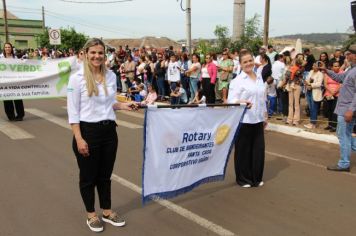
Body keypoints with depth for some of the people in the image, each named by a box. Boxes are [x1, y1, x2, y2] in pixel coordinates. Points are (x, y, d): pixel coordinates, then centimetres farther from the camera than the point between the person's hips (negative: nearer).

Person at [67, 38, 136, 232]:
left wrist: (122, 105, -2)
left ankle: (107, 212, 33)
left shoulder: (111, 76, 5)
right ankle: (91, 215, 29)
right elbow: (73, 111, -11)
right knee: (88, 176, 10)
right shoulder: (77, 78, -10)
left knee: (105, 174, 17)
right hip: (88, 131, -4)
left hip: (109, 130, 5)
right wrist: (79, 139, -16)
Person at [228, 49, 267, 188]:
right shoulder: (237, 80, -7)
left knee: (258, 149, 8)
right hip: (244, 121, -6)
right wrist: (242, 102, -33)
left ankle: (256, 178, 24)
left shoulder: (259, 78, 13)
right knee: (243, 150, 3)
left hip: (258, 120, 6)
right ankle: (243, 179, 18)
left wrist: (265, 117, 19)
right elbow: (231, 100, -14)